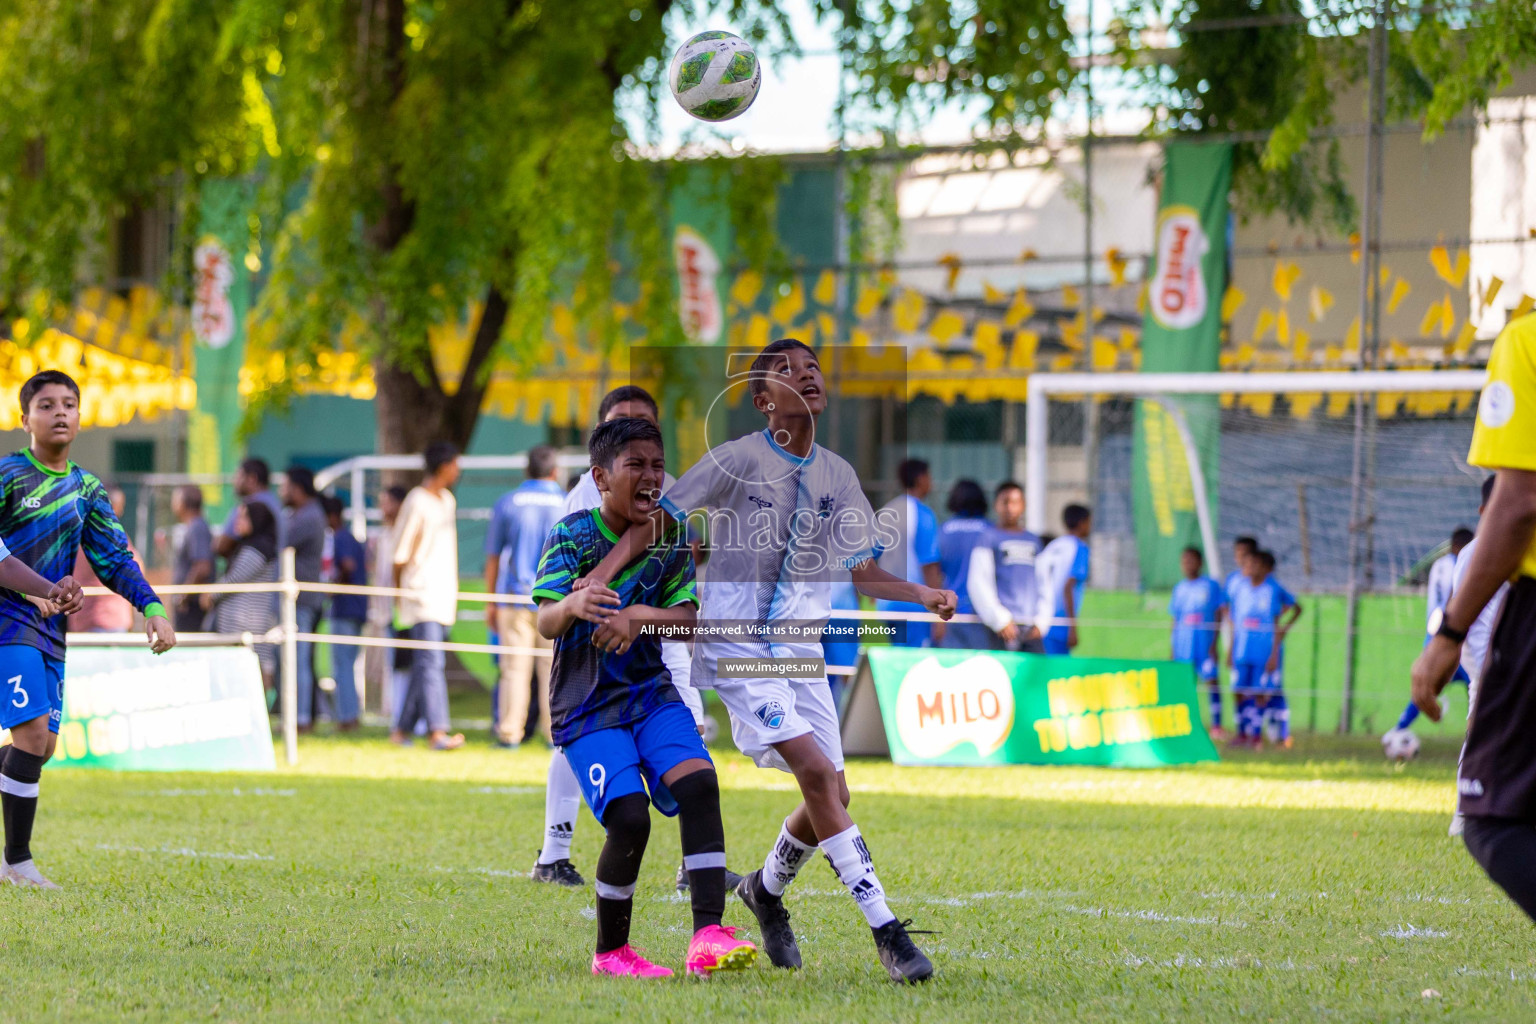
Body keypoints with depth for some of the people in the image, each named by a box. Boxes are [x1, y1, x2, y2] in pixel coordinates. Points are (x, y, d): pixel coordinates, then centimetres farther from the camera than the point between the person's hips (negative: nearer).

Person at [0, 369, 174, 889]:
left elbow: (114, 559, 13)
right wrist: (44, 589, -29)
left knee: (42, 745, 5)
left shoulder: (87, 489, 13)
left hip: (49, 630, 7)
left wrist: (152, 608, -3)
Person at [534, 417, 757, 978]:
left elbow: (688, 617, -2)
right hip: (586, 705, -4)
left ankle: (708, 935, -26)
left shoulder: (671, 536, 3)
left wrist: (637, 616, -23)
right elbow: (545, 622, -21)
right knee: (629, 817, -19)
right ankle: (610, 952, 2)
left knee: (699, 782, -21)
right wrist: (573, 606, -45)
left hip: (651, 690, 4)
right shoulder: (573, 534, -10)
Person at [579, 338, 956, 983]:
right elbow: (657, 521, -6)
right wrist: (601, 575, -20)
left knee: (831, 794, 3)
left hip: (800, 650, 6)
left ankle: (767, 889, 34)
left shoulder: (837, 475, 9)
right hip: (736, 643, -6)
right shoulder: (737, 459, -7)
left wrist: (922, 595, -3)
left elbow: (861, 570, 14)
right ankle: (885, 932, -22)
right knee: (816, 771, -21)